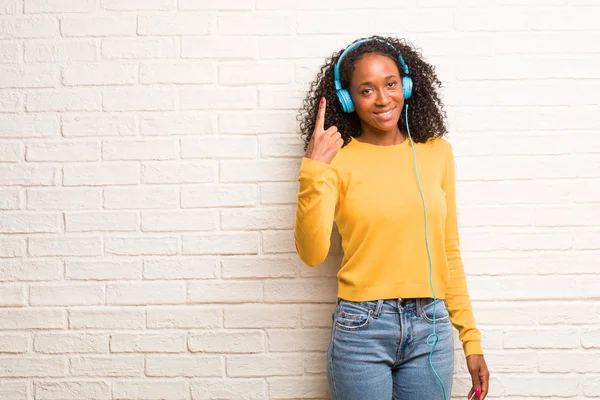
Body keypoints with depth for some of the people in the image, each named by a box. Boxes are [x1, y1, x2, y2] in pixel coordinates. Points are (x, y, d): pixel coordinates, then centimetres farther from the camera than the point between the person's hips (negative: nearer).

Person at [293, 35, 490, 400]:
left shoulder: (437, 152, 5)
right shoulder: (338, 159, -5)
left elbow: (449, 252, 9)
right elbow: (312, 253, -14)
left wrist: (472, 338, 8)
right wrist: (312, 171, -23)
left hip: (431, 328, 3)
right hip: (362, 327, -3)